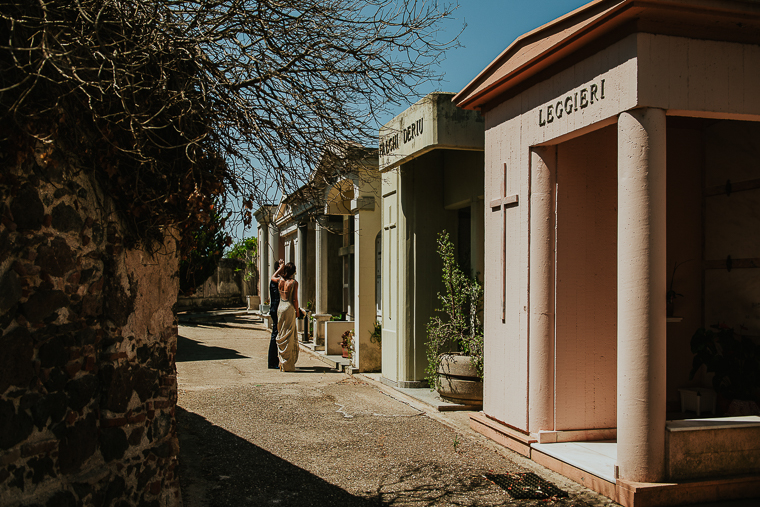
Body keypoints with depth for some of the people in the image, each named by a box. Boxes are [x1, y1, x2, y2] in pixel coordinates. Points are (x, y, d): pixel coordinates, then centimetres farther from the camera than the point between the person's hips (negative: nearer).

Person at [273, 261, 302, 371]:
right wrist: (297, 311, 2)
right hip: (289, 309, -5)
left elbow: (272, 277, 28)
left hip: (280, 308, 5)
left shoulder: (280, 280, 4)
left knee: (281, 335, 12)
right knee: (289, 336, -1)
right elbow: (295, 299, -9)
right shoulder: (294, 283, -9)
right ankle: (288, 365, 1)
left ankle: (282, 363, 15)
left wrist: (280, 269, 31)